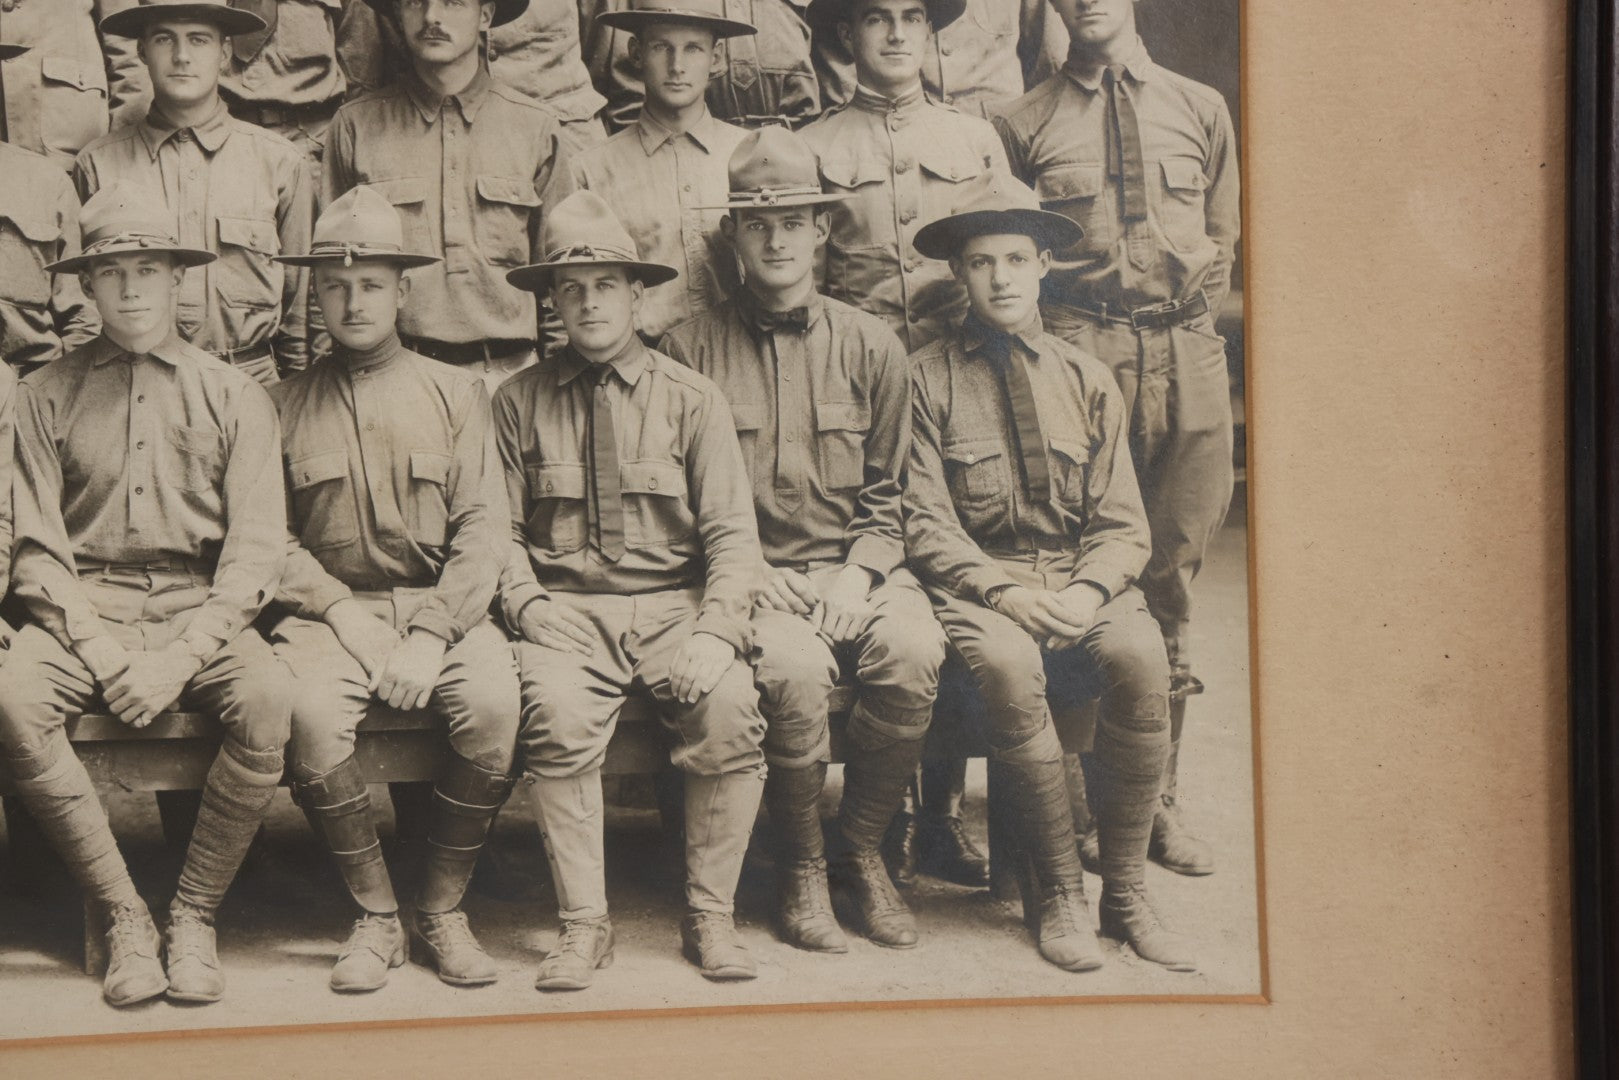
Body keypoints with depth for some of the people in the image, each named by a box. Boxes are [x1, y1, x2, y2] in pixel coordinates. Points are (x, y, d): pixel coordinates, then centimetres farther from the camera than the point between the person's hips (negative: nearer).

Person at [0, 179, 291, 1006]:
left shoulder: (234, 396, 9)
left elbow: (255, 549, 1)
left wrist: (181, 656, -13)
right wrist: (100, 651, -12)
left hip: (199, 605, 0)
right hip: (85, 606, 1)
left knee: (267, 698, -32)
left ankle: (194, 915, -14)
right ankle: (124, 917, -16)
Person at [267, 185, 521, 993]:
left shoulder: (455, 394, 11)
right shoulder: (287, 404, 12)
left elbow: (482, 530, 3)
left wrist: (431, 635, -12)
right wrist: (344, 613, -11)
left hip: (442, 610, 0)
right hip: (330, 612, 0)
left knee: (494, 701, -30)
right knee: (308, 709, -32)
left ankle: (443, 910, -10)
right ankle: (376, 916, -12)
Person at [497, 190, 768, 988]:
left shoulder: (689, 398, 9)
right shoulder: (519, 402, 10)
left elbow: (732, 533, 4)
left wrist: (714, 630, -13)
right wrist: (530, 607, -11)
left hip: (673, 604, 0)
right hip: (564, 609, 0)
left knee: (730, 706, -28)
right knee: (559, 713, -31)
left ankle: (709, 917, -11)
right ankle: (583, 922, -16)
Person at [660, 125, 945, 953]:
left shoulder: (870, 347, 12)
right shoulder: (691, 349, 5)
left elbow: (891, 494, 14)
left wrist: (861, 571, -4)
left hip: (852, 567, 2)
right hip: (749, 572, -2)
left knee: (914, 651, -29)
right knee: (793, 668, -33)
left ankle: (863, 850, -5)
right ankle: (799, 867, -7)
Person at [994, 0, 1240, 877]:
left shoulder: (1201, 109, 17)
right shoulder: (1025, 123, 10)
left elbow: (1223, 239, 21)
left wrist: (1187, 310, 10)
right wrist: (1064, 320, 2)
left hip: (1188, 354, 2)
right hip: (1079, 351, -2)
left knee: (1170, 584, 3)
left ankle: (1158, 803, 10)